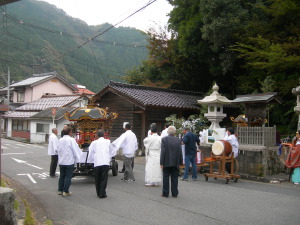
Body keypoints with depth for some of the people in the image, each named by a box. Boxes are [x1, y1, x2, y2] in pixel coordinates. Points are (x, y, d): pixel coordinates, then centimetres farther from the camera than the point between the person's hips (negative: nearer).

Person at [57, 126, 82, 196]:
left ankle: (60, 190, 20)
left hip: (61, 161, 6)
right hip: (69, 162, -6)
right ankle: (65, 191, 2)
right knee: (68, 177, 1)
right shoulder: (71, 140, -13)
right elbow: (76, 150, -10)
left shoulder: (60, 140, 4)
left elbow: (58, 150, 10)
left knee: (62, 176, 15)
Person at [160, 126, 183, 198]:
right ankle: (174, 193, 13)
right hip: (175, 163, 2)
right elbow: (180, 152, 1)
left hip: (167, 163, -2)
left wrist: (161, 163, -7)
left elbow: (163, 152, -11)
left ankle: (165, 193, 8)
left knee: (166, 178, 5)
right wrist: (180, 162, 9)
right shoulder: (178, 140, 0)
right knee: (174, 178, 9)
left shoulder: (164, 139, -8)